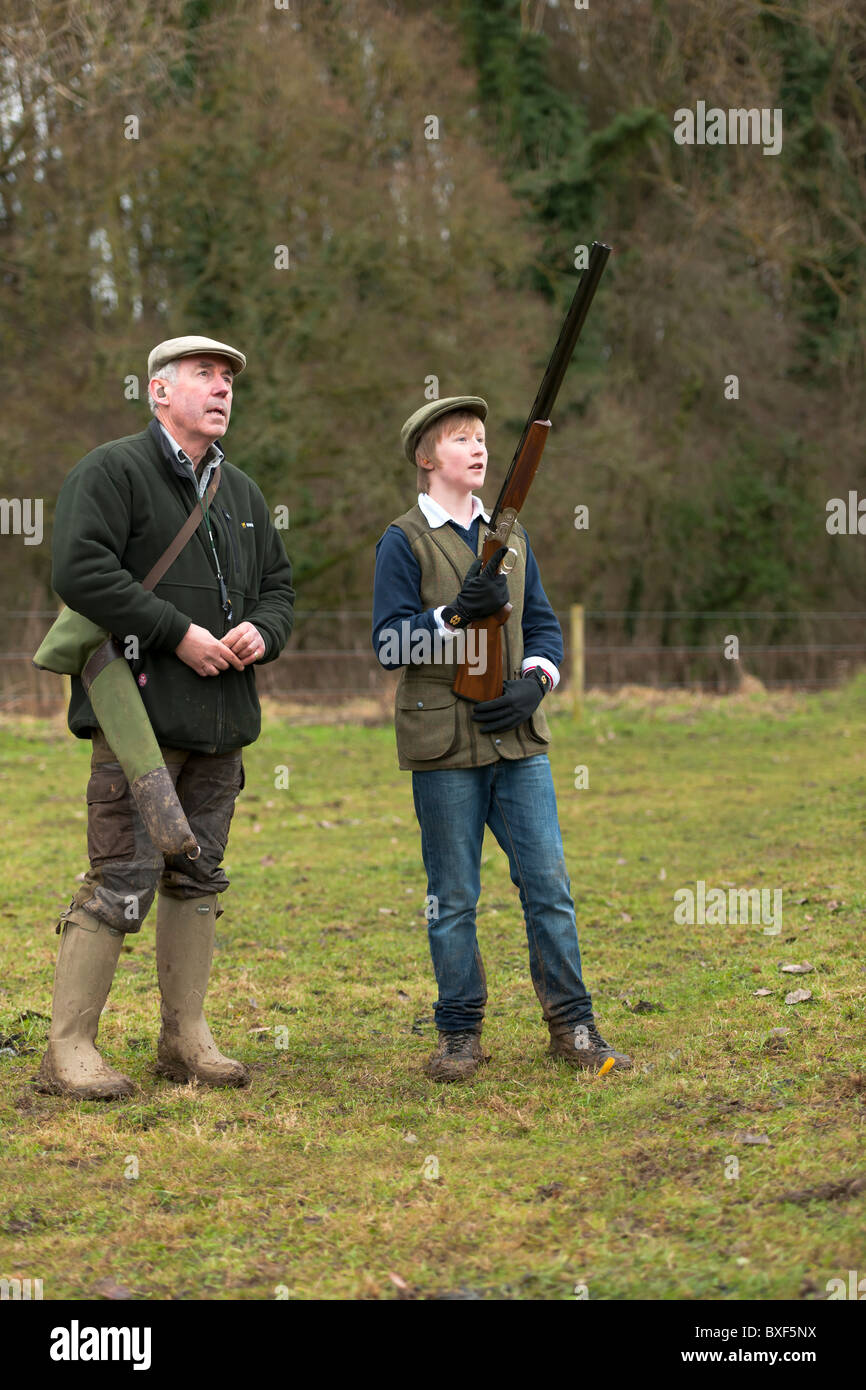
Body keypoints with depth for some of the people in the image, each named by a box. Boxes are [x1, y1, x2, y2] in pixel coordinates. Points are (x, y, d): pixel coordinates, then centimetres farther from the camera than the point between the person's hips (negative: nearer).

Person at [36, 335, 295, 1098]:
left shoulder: (241, 491, 19)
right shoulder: (112, 471, -4)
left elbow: (279, 583, 23)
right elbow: (80, 569, -16)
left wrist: (261, 631, -1)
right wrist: (178, 633, -17)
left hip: (221, 721, 7)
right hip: (140, 716, -7)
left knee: (198, 879, 11)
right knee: (121, 883, -10)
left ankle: (186, 1037, 20)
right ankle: (69, 1049, -5)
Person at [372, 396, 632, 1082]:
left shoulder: (510, 534, 15)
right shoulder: (404, 542, -1)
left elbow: (543, 623, 16)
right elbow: (389, 644, -7)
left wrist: (533, 683, -3)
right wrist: (455, 616, -22)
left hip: (518, 738, 4)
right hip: (444, 742, -4)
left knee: (549, 882, 2)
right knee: (454, 897, 3)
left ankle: (573, 1025, 10)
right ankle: (460, 1033, 13)